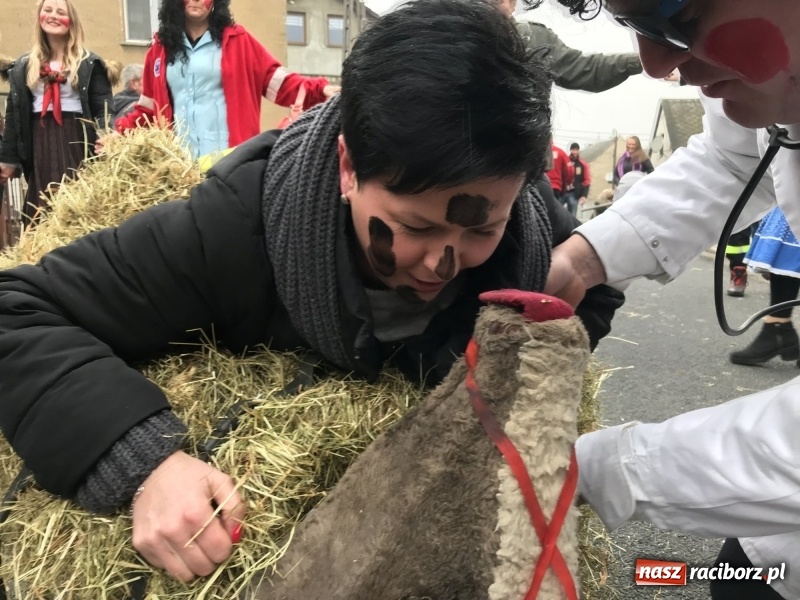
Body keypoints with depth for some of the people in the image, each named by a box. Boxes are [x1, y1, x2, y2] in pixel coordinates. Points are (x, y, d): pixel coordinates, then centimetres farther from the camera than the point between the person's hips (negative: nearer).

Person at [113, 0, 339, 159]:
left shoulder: (236, 40, 7)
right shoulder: (161, 47, 15)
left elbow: (277, 81, 1)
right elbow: (149, 107, 18)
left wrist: (319, 89, -13)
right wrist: (122, 132, 4)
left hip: (230, 157, -2)